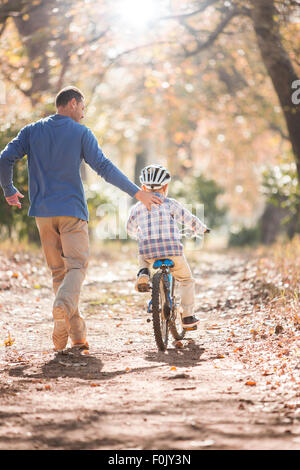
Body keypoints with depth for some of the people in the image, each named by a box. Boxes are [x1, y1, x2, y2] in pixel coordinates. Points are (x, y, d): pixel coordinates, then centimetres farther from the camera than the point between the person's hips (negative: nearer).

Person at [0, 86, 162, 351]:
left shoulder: (32, 131, 9)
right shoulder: (81, 133, 0)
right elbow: (104, 167, -8)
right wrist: (137, 193, -6)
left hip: (43, 212, 4)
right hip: (72, 210, -3)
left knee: (58, 270, 9)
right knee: (76, 266, -3)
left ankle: (77, 334, 6)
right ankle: (63, 307, -35)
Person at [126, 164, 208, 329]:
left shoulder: (137, 208, 8)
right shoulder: (171, 204, 2)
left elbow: (131, 230, 23)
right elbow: (190, 220, 12)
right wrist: (202, 229, 32)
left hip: (148, 253, 2)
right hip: (173, 252, -2)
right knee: (186, 280, 20)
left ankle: (143, 274, 9)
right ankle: (188, 316, 18)